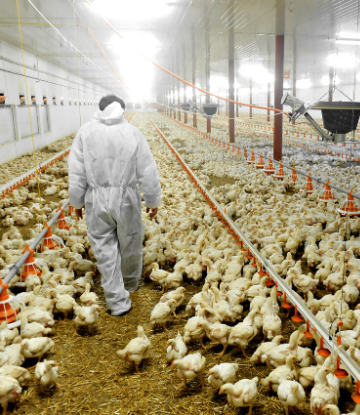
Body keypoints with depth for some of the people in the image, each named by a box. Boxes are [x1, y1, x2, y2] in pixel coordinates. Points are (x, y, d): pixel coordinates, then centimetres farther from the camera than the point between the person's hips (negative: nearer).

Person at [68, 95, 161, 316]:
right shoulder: (132, 132, -5)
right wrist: (153, 200, 8)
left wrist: (77, 201, 11)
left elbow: (76, 172, 0)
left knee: (105, 250, 9)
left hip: (97, 200, 0)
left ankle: (118, 301, 14)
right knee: (130, 244, 20)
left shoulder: (86, 132, -3)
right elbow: (148, 172, -3)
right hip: (126, 199, 0)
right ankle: (131, 284, 43)